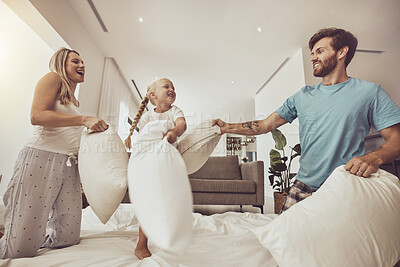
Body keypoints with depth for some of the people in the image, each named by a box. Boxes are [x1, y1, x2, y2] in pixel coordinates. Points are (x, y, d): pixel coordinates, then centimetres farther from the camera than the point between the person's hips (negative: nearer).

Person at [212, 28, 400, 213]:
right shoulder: (303, 96, 10)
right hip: (304, 187, 3)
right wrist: (227, 127, -1)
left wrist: (374, 158, -23)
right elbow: (264, 125, 7)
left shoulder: (370, 92, 2)